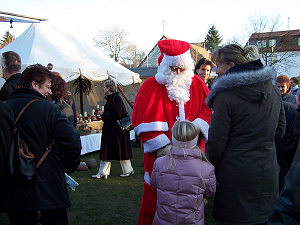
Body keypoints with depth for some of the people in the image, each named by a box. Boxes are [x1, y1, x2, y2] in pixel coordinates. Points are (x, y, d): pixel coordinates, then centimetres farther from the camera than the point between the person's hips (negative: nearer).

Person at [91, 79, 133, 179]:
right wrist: (104, 114, 5)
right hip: (109, 130, 10)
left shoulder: (116, 98, -17)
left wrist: (104, 114, -14)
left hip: (117, 129, -10)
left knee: (121, 151, 2)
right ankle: (103, 173, 17)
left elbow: (117, 115, -23)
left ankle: (128, 170, 16)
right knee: (106, 151, 11)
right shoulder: (110, 98, 13)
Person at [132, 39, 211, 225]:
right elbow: (144, 122, -8)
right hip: (160, 155, -3)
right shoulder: (151, 87, -3)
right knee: (156, 198, 4)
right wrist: (162, 147, -15)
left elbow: (208, 109, 8)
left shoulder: (197, 84, 8)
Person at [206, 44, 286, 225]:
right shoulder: (273, 91, 2)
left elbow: (217, 142, -14)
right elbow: (280, 131, 12)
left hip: (236, 175, -6)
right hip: (268, 174, 6)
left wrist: (211, 169, 0)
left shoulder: (225, 96, -17)